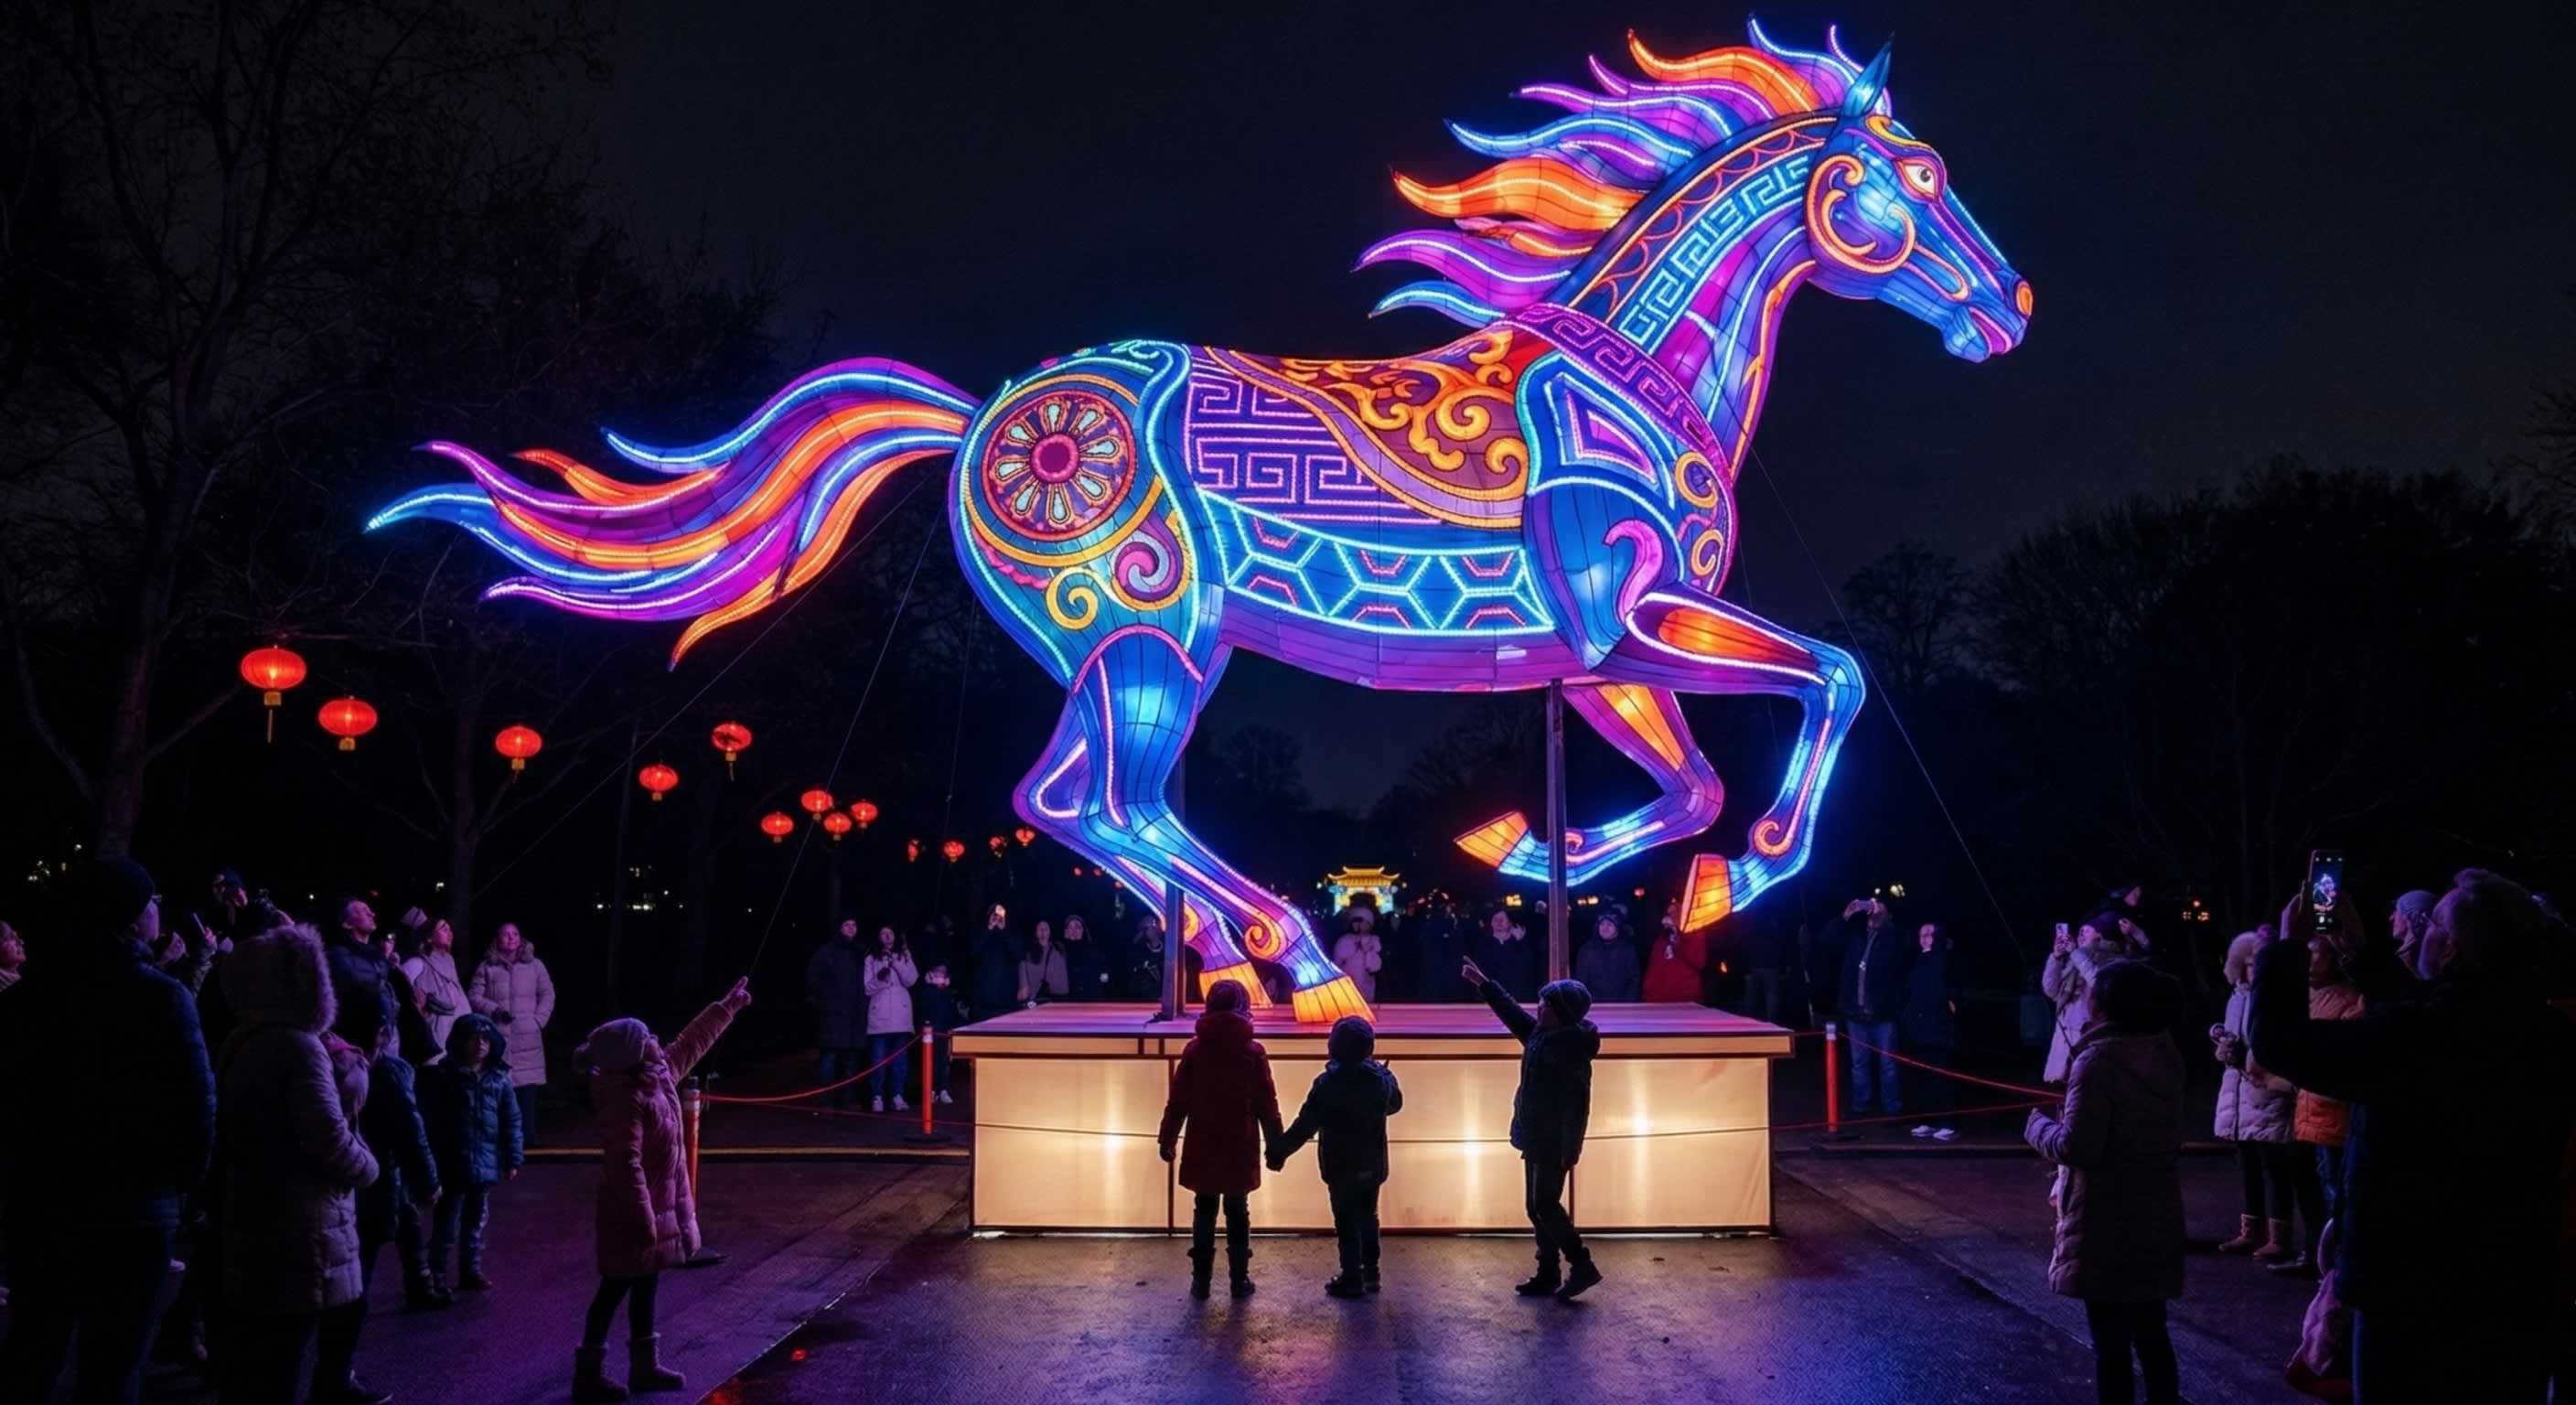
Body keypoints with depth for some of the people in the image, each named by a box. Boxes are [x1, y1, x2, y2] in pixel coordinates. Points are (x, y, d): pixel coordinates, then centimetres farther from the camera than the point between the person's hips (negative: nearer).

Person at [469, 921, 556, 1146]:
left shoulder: (535, 965, 12)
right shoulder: (486, 967, 8)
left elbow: (547, 994, 12)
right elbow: (474, 997, 4)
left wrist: (539, 1020, 0)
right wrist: (494, 1009, -10)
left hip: (528, 1038, 1)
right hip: (498, 1038, -1)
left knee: (527, 1088, -3)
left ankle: (527, 1139, 0)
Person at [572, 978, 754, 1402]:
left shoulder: (658, 1074, 1)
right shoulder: (625, 1101, -26)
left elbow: (692, 1042, 18)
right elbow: (626, 1166, -27)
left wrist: (728, 1006, 25)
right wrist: (643, 1219, -27)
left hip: (659, 1202, 9)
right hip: (633, 1209, -9)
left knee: (647, 1282, 17)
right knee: (617, 1286, 0)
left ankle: (644, 1365, 28)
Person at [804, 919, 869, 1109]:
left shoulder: (858, 955, 19)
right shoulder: (826, 951, 1)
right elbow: (812, 978, -3)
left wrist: (862, 1004, 12)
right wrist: (826, 997, -5)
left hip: (854, 1014, 6)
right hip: (832, 1014, -6)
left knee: (851, 1058, 8)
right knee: (829, 1056, -10)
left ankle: (849, 1100, 13)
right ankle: (826, 1101, -9)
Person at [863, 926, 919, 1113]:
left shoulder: (905, 955, 10)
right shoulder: (871, 959, 5)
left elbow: (910, 980, -3)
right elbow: (867, 988, 0)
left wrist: (896, 963, -14)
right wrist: (879, 978, -18)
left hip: (901, 1015, 2)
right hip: (879, 1015, -2)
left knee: (900, 1058, 2)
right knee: (878, 1059, -4)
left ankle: (898, 1096, 7)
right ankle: (877, 1097, 0)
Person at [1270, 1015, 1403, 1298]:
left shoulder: (1328, 1083, -20)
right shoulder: (1382, 1077, -6)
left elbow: (1305, 1125, -19)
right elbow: (1395, 1104, 15)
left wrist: (1280, 1151, -11)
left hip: (1341, 1166, -5)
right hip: (1373, 1164, 5)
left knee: (1347, 1222, 5)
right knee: (1368, 1216, 20)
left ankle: (1352, 1278, 7)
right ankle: (1370, 1270, 26)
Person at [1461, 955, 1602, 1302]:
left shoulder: (1572, 1045, -18)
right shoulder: (1542, 1034, 7)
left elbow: (1576, 1103, -23)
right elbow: (1514, 1013, 23)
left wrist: (1569, 1148, -26)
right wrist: (1483, 983, 28)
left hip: (1553, 1143, -9)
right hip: (1536, 1139, 9)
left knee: (1545, 1205, -10)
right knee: (1536, 1207, 11)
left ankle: (1582, 1266, -3)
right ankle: (1548, 1274, 16)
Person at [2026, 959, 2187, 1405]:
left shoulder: (2098, 1060, -20)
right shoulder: (2165, 1054, 5)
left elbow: (2076, 1148, -22)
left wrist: (2038, 1125, -5)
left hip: (2107, 1221, -8)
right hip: (2156, 1216, 8)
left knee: (2110, 1338, 2)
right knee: (2150, 1331, 18)